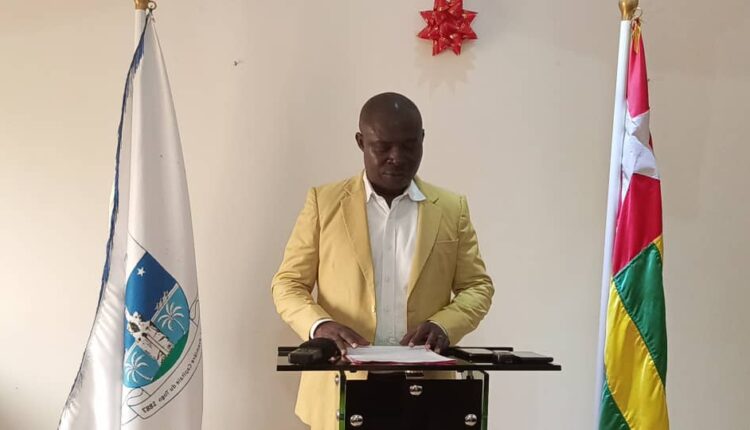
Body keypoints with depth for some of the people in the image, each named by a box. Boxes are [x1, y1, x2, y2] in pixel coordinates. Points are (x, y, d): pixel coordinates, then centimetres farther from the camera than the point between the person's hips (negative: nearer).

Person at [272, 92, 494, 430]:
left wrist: (443, 326, -12)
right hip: (341, 389, -1)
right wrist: (320, 325, -18)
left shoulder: (451, 209, 7)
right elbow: (287, 284, 3)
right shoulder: (324, 202, 3)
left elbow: (477, 286, 8)